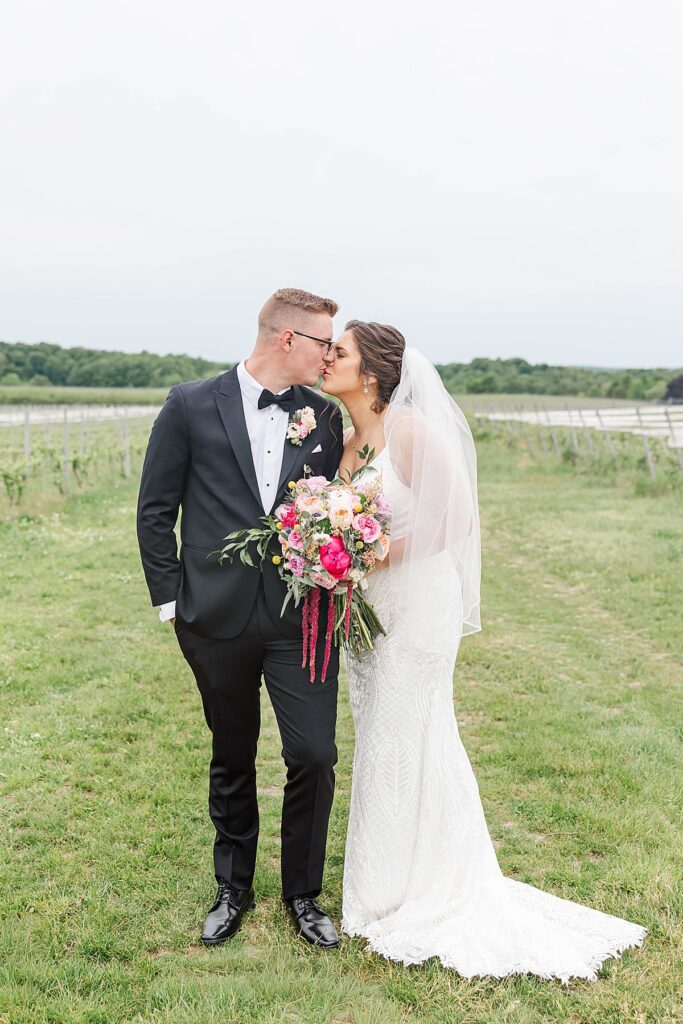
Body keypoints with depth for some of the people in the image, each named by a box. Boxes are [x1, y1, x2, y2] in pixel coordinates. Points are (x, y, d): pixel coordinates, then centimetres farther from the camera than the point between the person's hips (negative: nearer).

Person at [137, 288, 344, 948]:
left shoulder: (324, 417, 4)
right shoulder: (191, 406, -3)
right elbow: (156, 511, 1)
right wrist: (170, 598, -2)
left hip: (302, 619, 1)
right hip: (216, 620, -1)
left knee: (314, 757, -2)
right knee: (232, 760, 15)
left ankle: (302, 894, 22)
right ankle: (233, 888, 35)